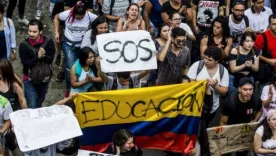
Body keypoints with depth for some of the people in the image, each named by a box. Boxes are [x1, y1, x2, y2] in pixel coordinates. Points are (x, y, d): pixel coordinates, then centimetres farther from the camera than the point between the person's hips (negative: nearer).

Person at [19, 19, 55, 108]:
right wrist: (38, 57, -37)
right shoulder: (23, 45, -17)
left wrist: (43, 56, -40)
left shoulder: (48, 42, -12)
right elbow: (25, 63, -22)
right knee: (32, 107, -8)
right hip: (30, 79, -3)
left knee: (39, 104, 22)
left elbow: (50, 60, -17)